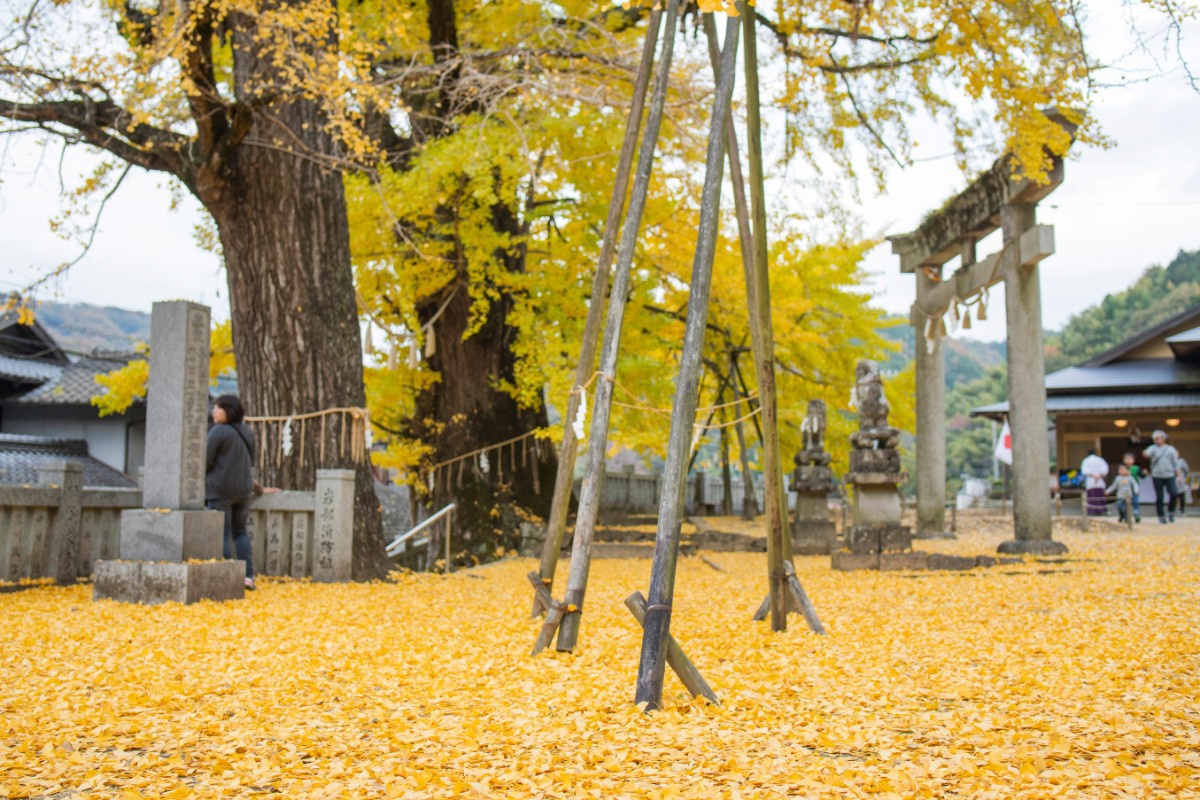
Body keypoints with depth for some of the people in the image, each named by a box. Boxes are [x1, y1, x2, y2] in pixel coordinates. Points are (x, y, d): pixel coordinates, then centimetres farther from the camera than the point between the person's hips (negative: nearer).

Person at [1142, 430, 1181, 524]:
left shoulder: (1171, 449, 10)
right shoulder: (1153, 448, 6)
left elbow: (1175, 463, 10)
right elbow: (1148, 453, -16)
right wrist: (1145, 453, -41)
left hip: (1169, 475, 1)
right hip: (1157, 476, 0)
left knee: (1174, 493, -14)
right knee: (1159, 497, 0)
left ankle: (1171, 511, 9)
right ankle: (1161, 516, 10)